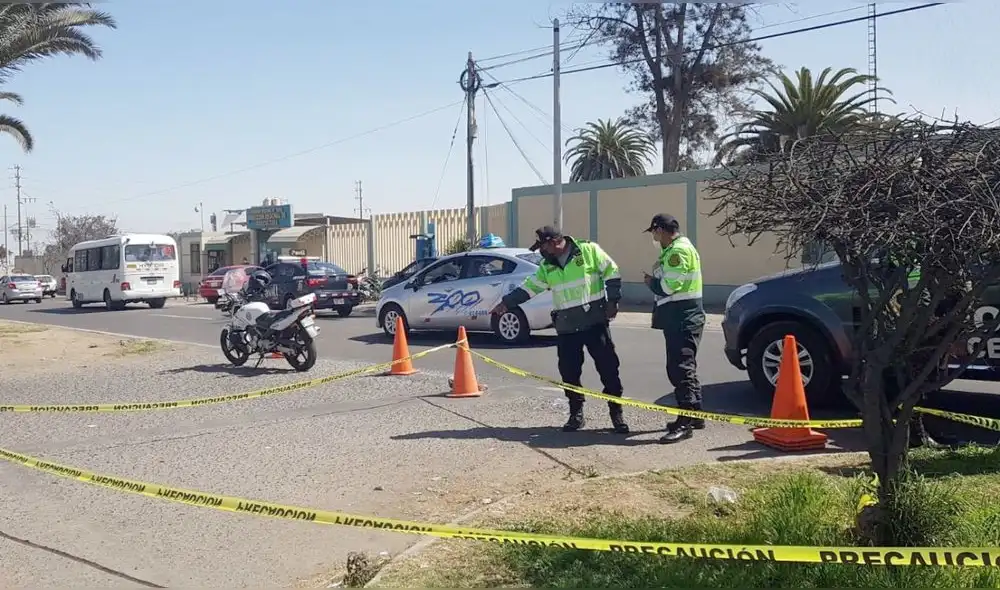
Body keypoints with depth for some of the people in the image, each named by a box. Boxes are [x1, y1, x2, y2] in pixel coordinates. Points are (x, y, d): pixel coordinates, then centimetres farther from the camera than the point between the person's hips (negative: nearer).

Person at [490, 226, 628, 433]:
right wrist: (506, 303, 6)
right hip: (566, 327, 5)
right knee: (569, 371, 4)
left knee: (608, 366, -3)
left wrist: (612, 301, -7)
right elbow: (529, 287, 13)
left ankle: (616, 413, 7)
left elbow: (612, 273, -3)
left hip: (595, 321, -5)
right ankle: (576, 414, 18)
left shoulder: (589, 250, -5)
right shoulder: (547, 266, 10)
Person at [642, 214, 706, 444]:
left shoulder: (679, 250, -15)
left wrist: (650, 281, -5)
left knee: (680, 369, -11)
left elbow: (669, 286, -21)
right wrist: (655, 278, 7)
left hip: (683, 320, -11)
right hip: (681, 318, 11)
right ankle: (695, 416, 26)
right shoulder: (675, 249, 19)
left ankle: (685, 423, -11)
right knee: (685, 367, 17)